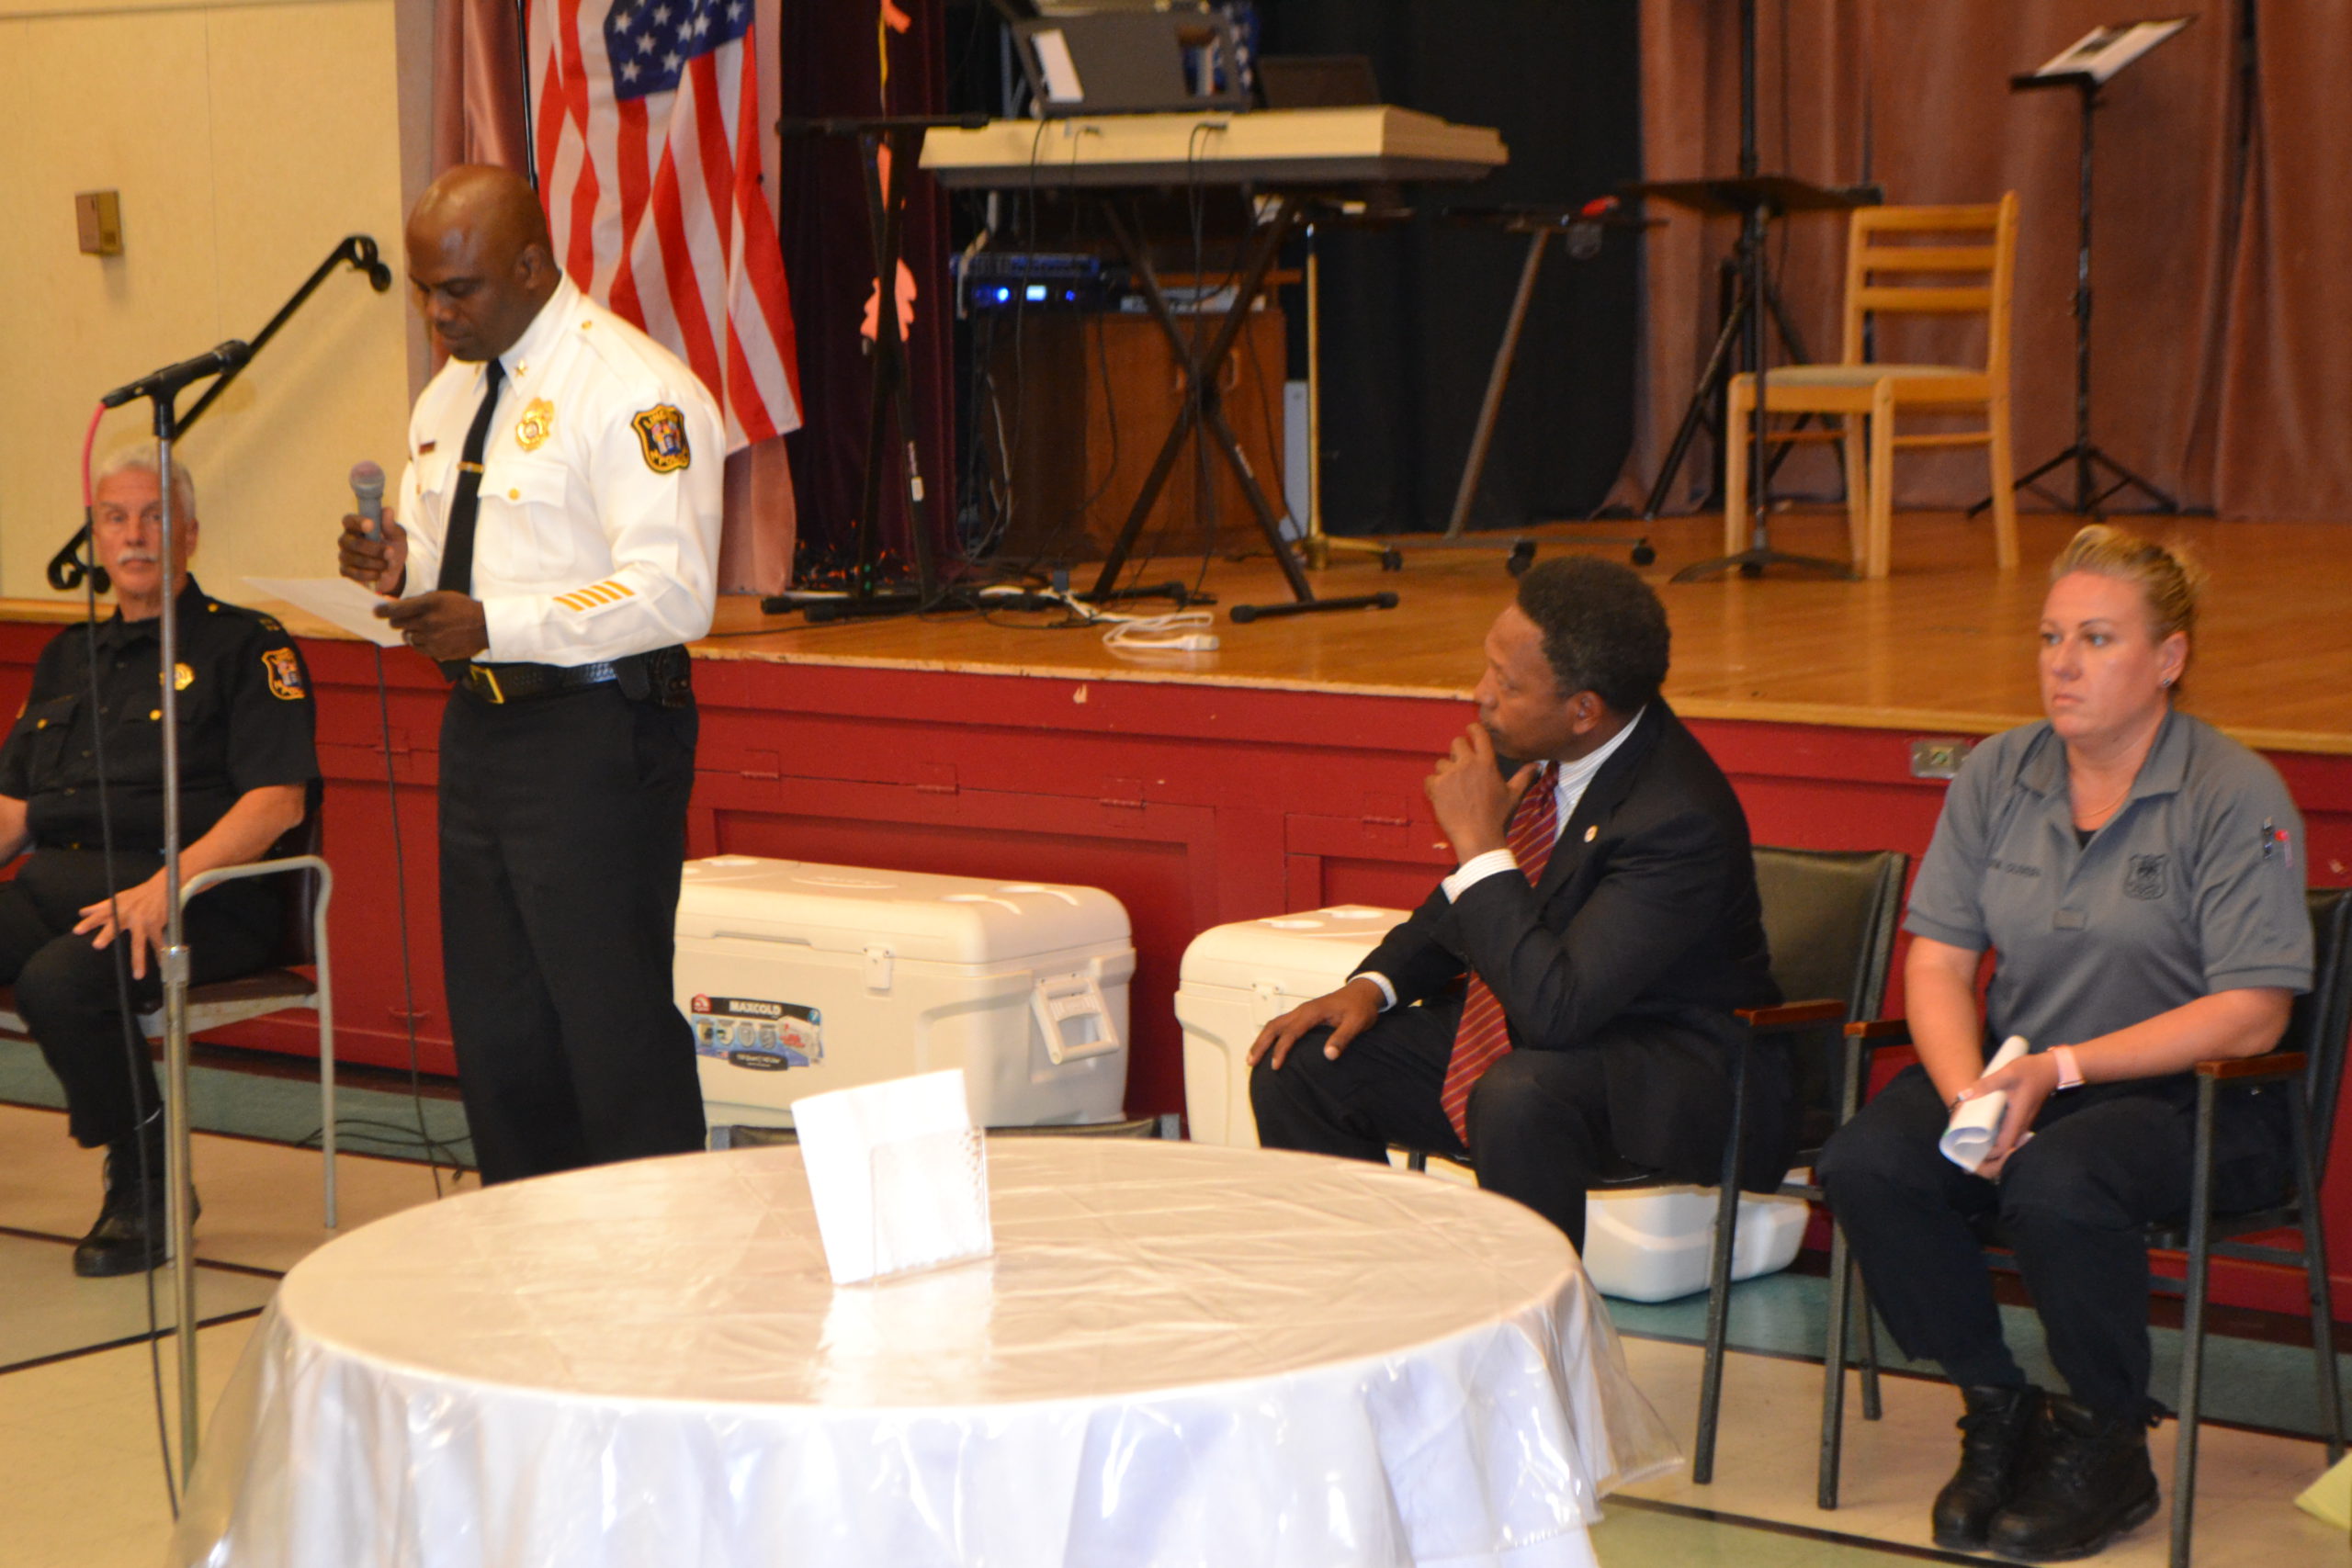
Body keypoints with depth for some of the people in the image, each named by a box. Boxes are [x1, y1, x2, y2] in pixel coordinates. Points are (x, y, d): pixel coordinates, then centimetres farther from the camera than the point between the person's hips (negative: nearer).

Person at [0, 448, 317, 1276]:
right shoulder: (68, 656, 24)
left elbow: (278, 802, -9)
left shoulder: (245, 645, 3)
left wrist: (165, 886, -21)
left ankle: (148, 1180, -11)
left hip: (190, 899, -6)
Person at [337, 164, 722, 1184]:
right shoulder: (449, 399, 16)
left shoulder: (633, 392, -13)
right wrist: (404, 570, -1)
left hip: (597, 740, -8)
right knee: (496, 1033, 12)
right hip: (480, 731, 9)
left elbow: (672, 593, -21)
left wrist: (495, 625, -28)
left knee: (616, 1030, -7)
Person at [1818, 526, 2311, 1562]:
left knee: (2056, 1184, -36)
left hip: (2190, 1099, -5)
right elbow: (1937, 963, 2)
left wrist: (2062, 1068, -21)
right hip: (2017, 1071, 5)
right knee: (1865, 1164, -23)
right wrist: (1972, 1097, -18)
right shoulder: (1995, 776, 5)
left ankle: (2108, 1447, -9)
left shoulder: (2237, 796, -11)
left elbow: (2251, 1016, -15)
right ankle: (1997, 1411, -1)